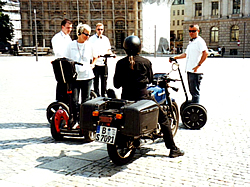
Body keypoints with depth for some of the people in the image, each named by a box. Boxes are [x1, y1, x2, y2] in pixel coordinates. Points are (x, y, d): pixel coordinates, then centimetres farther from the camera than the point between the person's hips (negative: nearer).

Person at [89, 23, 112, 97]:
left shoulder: (106, 39, 14)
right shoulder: (92, 39, 1)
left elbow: (108, 50, 18)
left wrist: (111, 54, -3)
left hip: (104, 63, 4)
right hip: (95, 63, -4)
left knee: (104, 80, 7)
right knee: (96, 80, 0)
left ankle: (104, 95, 17)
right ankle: (97, 95, 8)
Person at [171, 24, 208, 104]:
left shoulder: (199, 41, -10)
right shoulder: (191, 42, 20)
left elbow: (205, 53, -23)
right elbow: (186, 54, 30)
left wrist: (198, 65, -23)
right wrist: (175, 57, 19)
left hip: (195, 71, -10)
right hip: (189, 70, 10)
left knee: (195, 91, -7)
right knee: (192, 91, 16)